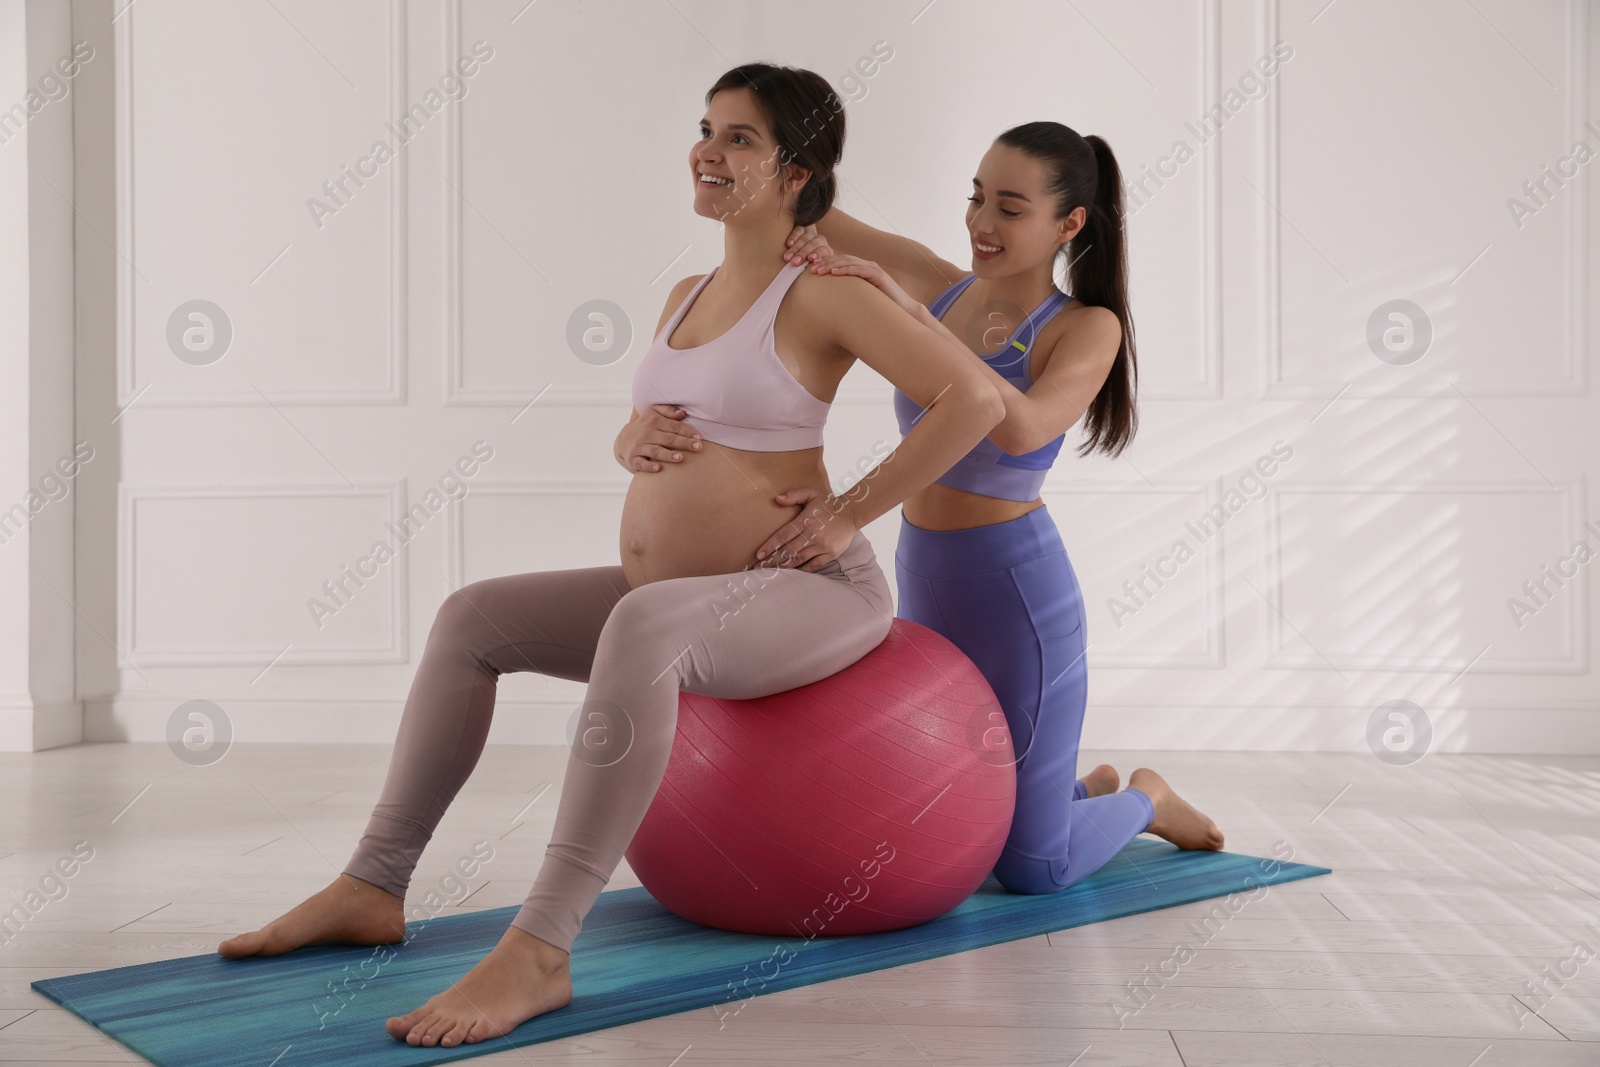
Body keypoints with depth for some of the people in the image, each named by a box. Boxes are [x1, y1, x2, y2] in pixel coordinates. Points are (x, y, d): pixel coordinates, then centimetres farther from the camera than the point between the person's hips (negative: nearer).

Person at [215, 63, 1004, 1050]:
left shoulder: (825, 293, -10)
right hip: (677, 592, 9)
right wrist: (645, 446, 3)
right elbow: (649, 430, 27)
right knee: (472, 616, 3)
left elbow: (975, 399, -19)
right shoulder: (687, 297, 15)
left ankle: (542, 950, -38)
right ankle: (375, 886, 4)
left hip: (809, 594, -9)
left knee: (642, 624, -39)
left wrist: (850, 515, -17)